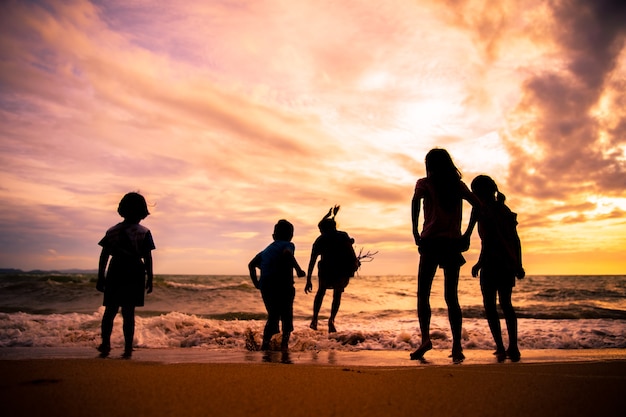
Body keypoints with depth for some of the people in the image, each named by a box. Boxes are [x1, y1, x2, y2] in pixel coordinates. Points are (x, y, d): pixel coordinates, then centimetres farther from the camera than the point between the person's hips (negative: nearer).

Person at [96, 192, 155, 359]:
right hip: (135, 275, -2)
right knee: (128, 313, 2)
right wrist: (150, 279, 3)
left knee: (110, 311, 13)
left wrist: (100, 278, 8)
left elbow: (104, 256, 3)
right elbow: (147, 258, -4)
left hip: (115, 274, 2)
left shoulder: (112, 231, 5)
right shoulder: (144, 232, -2)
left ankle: (105, 344, 7)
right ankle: (128, 349, 3)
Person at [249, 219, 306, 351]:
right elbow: (287, 253, -23)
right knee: (287, 315, 8)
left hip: (265, 286, 5)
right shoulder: (288, 245, 3)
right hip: (283, 286, -5)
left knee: (273, 316, 17)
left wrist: (256, 283, 16)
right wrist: (298, 269, -20)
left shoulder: (267, 249, 22)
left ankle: (265, 343, 4)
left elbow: (251, 264, 16)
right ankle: (284, 343, -5)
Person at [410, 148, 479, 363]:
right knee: (451, 296, 7)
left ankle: (425, 337, -13)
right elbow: (478, 205, 8)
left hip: (432, 241, -3)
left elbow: (416, 201, -9)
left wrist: (415, 230, -5)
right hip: (454, 242, 4)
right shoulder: (458, 184, 14)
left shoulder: (425, 183, 4)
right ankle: (457, 346, 2)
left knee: (423, 293, 3)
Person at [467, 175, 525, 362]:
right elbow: (516, 239, 14)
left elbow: (487, 238, -16)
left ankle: (500, 348, -5)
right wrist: (518, 265, 18)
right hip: (508, 263, 7)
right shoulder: (505, 209, 14)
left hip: (491, 262, -7)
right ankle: (513, 348, 13)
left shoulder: (482, 209, -7)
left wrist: (479, 262, -11)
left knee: (489, 305, 1)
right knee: (506, 304, 15)